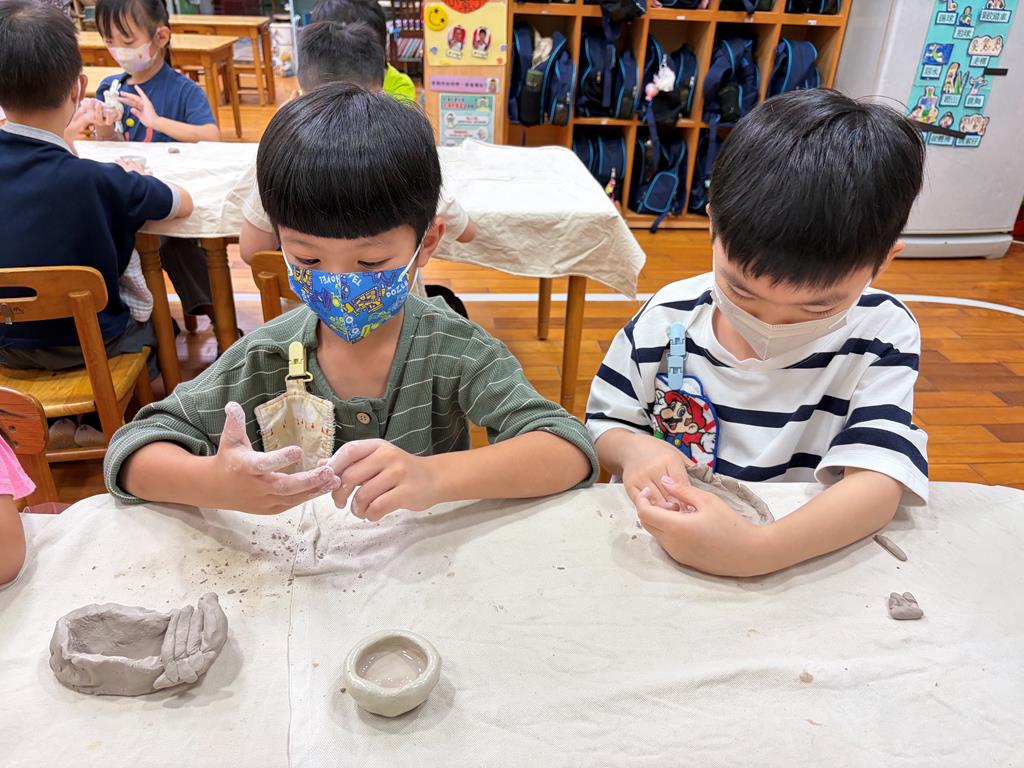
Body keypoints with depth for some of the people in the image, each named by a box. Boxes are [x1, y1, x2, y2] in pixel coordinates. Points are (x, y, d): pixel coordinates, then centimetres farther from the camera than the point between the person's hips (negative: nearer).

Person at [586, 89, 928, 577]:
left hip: (804, 562, 0)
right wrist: (633, 449, -19)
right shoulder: (667, 319, -6)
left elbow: (878, 480, -18)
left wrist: (758, 549, -34)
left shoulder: (880, 335, -9)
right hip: (656, 547, 0)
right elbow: (604, 426, 4)